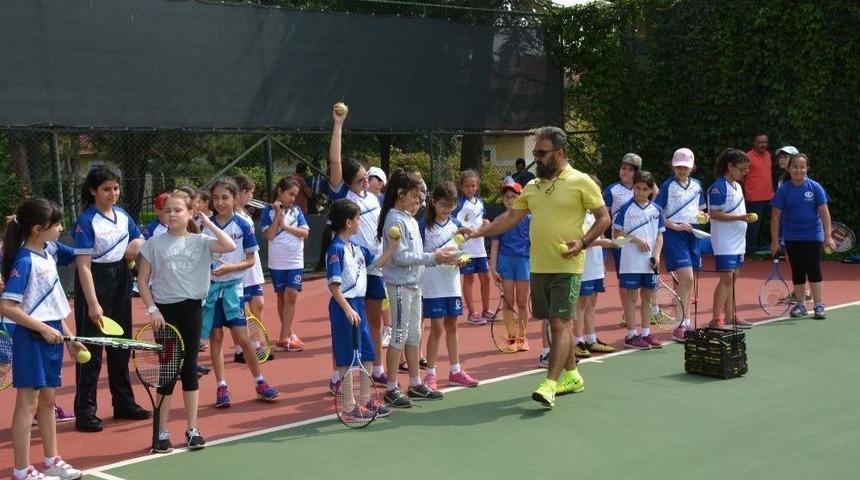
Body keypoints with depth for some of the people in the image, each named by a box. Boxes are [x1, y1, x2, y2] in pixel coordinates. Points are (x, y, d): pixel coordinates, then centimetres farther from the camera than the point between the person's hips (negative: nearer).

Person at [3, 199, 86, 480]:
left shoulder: (49, 251, 6)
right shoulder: (24, 261, -17)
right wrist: (43, 328, -19)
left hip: (52, 335, 8)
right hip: (31, 338, -8)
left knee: (47, 400, 16)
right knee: (27, 404, 0)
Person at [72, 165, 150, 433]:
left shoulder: (123, 215, 5)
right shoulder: (86, 222, -14)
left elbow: (140, 239, 20)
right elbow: (83, 265, -18)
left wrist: (137, 245, -5)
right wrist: (93, 304, -24)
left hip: (121, 280, 7)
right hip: (95, 282, -7)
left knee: (121, 344, 14)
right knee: (90, 349, -3)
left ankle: (124, 403, 25)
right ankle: (85, 412, 5)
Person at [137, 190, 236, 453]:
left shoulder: (200, 241, 2)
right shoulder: (155, 244, 1)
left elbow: (230, 246, -15)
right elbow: (143, 281, 3)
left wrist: (208, 223, -7)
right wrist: (152, 309, -7)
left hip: (191, 308, 1)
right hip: (165, 310, -1)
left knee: (189, 368, 7)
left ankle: (192, 429, 16)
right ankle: (162, 433, 11)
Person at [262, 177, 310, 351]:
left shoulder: (296, 210, 4)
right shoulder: (269, 211, -1)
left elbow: (305, 233, -3)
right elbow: (269, 235, -11)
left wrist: (286, 226, -12)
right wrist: (278, 214, -12)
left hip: (295, 261, 1)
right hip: (277, 262, -1)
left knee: (291, 296, -7)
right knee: (282, 297, 9)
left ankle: (284, 337, -7)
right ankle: (288, 333, 21)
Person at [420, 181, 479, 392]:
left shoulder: (456, 225, 8)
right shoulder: (424, 225, -7)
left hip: (452, 284, 5)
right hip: (433, 286, -5)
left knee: (452, 327, 12)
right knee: (437, 329, -2)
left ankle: (455, 371, 22)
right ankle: (430, 374, 8)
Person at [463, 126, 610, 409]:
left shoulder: (581, 182, -5)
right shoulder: (533, 187, 13)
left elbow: (604, 218, -2)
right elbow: (511, 217, 13)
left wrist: (583, 242, -16)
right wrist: (478, 232, 3)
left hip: (567, 268, -6)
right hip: (538, 267, 6)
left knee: (560, 324, -12)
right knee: (557, 323, 14)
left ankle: (550, 385, -16)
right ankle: (571, 376, 28)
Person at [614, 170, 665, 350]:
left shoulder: (656, 210, 7)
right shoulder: (626, 208, -4)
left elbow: (659, 234, 10)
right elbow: (616, 233, -3)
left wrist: (657, 254, -3)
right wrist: (635, 239, -15)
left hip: (650, 262, 4)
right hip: (631, 261, -4)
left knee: (647, 296, 10)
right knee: (631, 296, 0)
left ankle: (645, 333, 19)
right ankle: (631, 335, 5)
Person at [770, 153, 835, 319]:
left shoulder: (815, 187, -7)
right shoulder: (784, 190, -4)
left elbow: (824, 212, -6)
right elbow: (776, 216, 0)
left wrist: (828, 236, -11)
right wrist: (775, 240, -1)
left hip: (813, 236, -1)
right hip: (792, 237, 1)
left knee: (814, 270, -3)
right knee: (797, 271, 8)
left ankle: (819, 305, 5)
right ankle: (800, 305, 18)